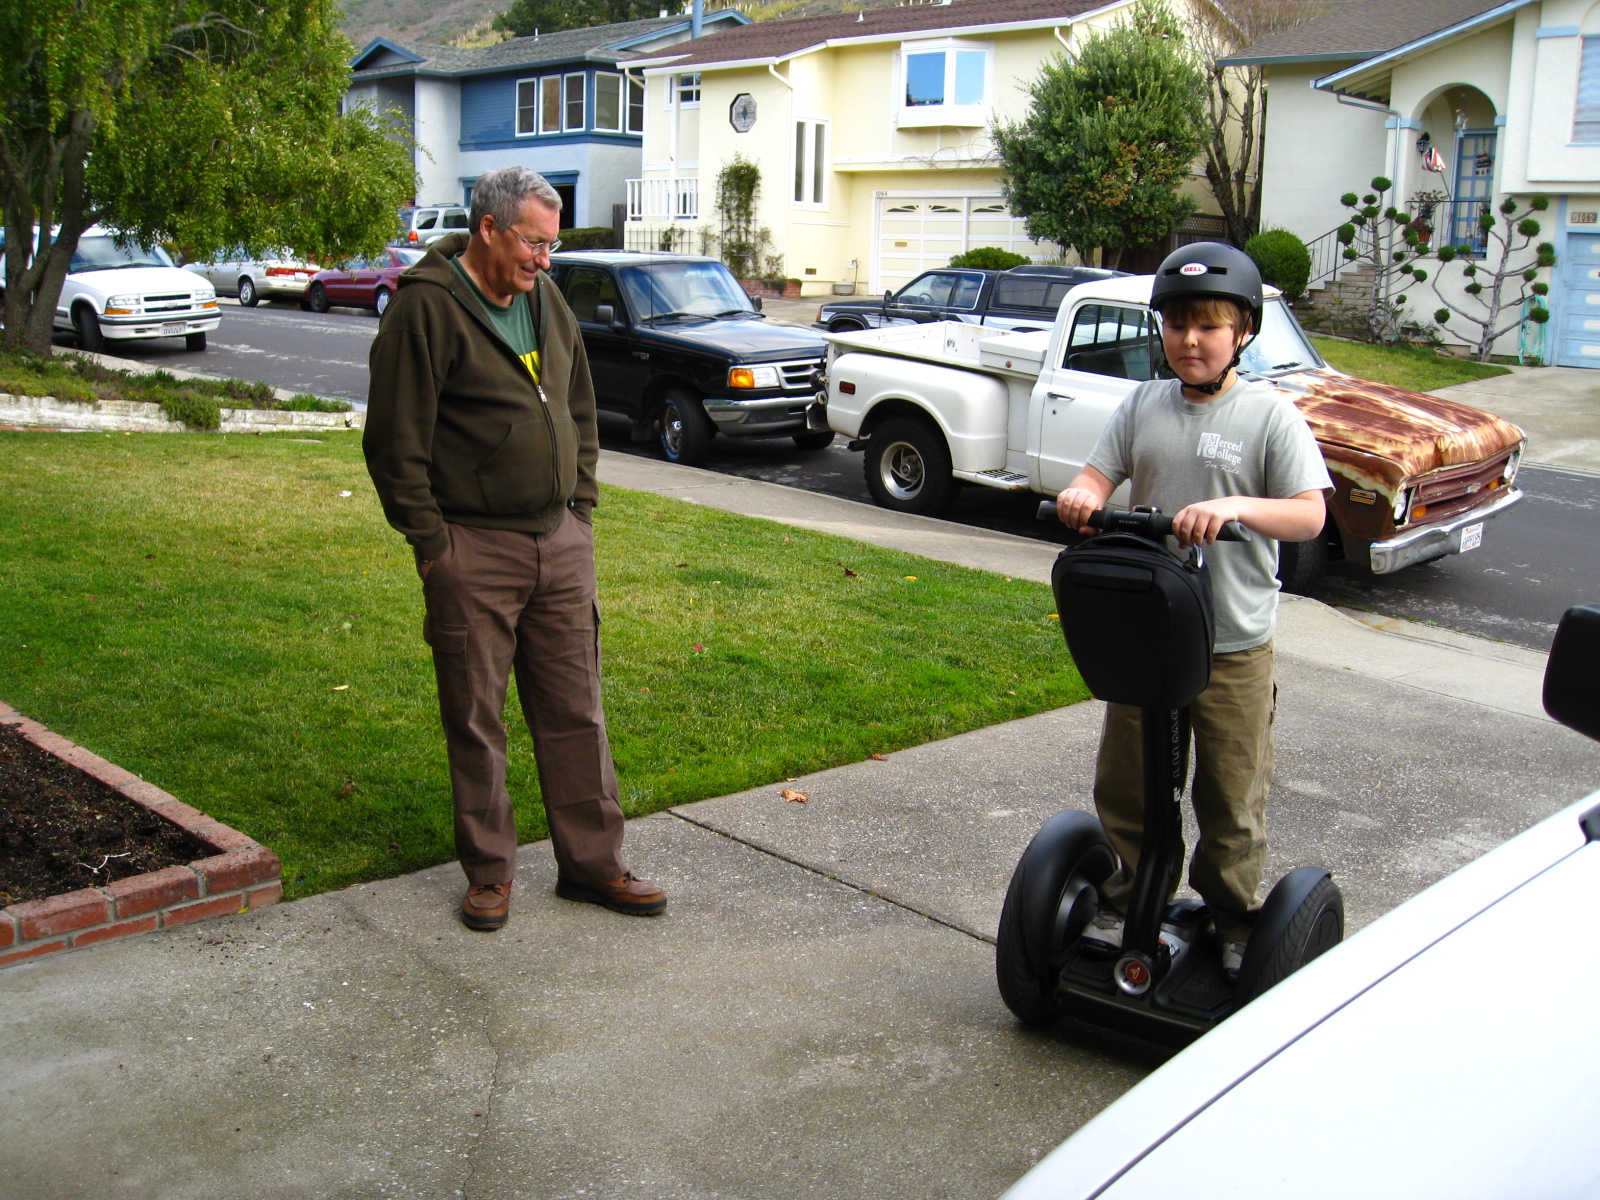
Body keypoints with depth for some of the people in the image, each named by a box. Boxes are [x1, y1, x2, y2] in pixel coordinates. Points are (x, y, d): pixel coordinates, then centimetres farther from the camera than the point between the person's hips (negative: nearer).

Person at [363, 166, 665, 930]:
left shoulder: (545, 300, 12)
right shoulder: (427, 307, -10)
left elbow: (580, 413, 20)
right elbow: (396, 442, -11)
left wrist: (580, 506, 12)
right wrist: (432, 541, -12)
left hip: (559, 541, 6)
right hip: (473, 550, -6)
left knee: (576, 708, 9)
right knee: (475, 718, 5)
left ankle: (593, 862, 19)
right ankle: (488, 870, 19)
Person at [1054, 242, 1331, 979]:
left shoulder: (1270, 416, -7)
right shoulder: (1144, 405, 4)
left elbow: (1310, 516, -15)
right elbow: (1100, 477, 0)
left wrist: (1235, 507, -32)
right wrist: (1080, 496, -23)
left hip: (1234, 647, -3)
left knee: (1232, 799, 9)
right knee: (1123, 783, 14)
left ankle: (1234, 923, 27)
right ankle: (1124, 904, 32)